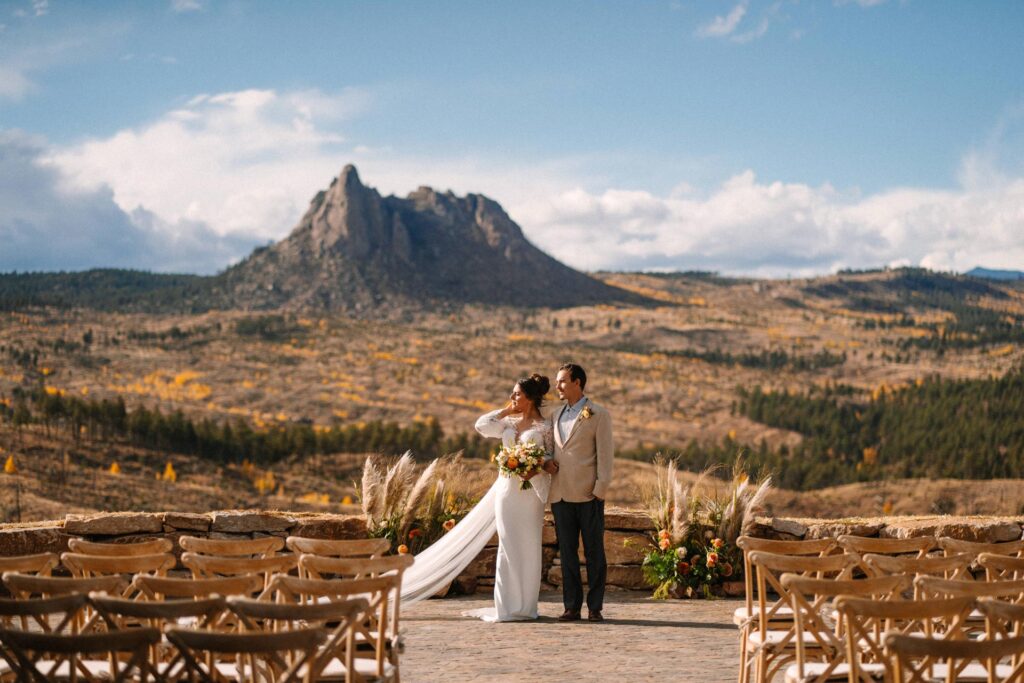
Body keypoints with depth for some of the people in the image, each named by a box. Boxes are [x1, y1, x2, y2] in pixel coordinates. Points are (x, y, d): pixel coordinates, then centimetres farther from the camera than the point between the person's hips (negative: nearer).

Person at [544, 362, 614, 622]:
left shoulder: (598, 415, 0)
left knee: (594, 552, 1)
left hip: (588, 494, -5)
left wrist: (601, 489, -14)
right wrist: (545, 462, 2)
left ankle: (595, 607, 5)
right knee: (567, 552, 6)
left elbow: (605, 454, -5)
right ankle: (572, 607, 10)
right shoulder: (555, 416, 17)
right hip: (560, 494, 5)